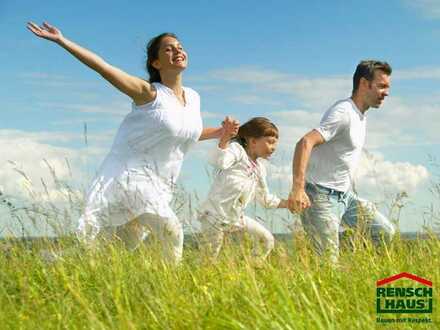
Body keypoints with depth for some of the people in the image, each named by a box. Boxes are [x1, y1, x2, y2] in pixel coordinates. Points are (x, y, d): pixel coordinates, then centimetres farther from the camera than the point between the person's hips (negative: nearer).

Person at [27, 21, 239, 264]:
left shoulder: (193, 98, 9)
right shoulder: (149, 93, -11)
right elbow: (103, 67, -18)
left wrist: (221, 132, 11)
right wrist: (61, 40, -23)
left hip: (159, 185, 7)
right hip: (131, 176, -7)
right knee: (171, 231, -17)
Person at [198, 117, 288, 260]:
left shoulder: (260, 168, 12)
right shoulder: (236, 149, -11)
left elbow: (265, 198, 23)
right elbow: (218, 162, -33)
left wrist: (288, 203, 16)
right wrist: (225, 138, -44)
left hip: (236, 218, 8)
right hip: (215, 215, -8)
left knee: (268, 240, 7)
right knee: (209, 259, -5)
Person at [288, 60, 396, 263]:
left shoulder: (361, 116, 13)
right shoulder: (343, 113, -18)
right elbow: (305, 143, -31)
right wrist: (297, 188, -40)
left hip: (345, 195, 9)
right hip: (321, 196, -9)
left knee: (385, 233, 6)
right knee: (329, 261, -12)